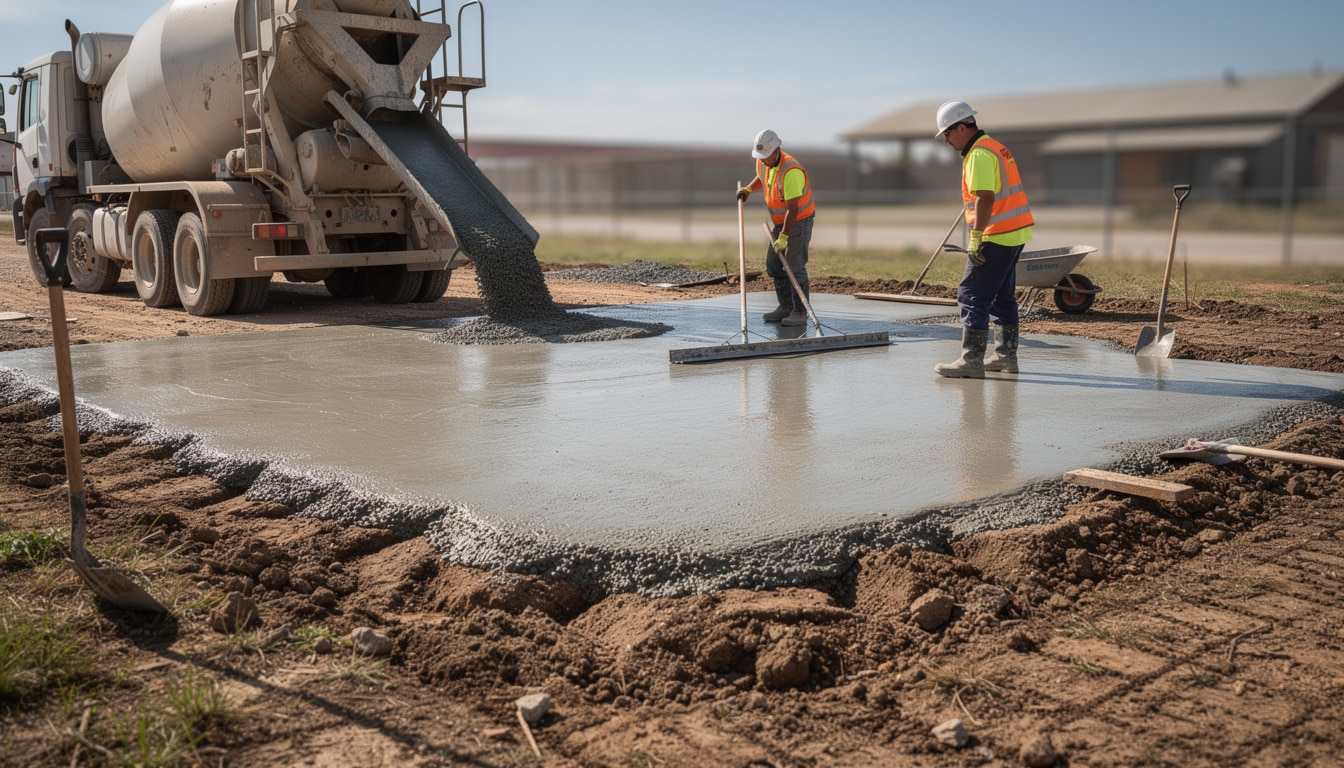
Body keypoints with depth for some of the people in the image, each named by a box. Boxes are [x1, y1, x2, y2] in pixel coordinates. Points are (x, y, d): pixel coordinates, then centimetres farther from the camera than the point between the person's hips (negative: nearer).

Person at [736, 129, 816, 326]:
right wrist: (748, 189, 7)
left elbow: (793, 209, -30)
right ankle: (786, 307, 15)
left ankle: (800, 312, -6)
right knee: (773, 264, 8)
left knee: (795, 266, -11)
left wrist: (783, 237, -27)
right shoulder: (763, 162, -5)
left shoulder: (790, 171, -31)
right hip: (779, 221, 9)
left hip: (799, 220, -9)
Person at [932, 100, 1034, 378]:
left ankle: (971, 360, -11)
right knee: (1002, 295, 16)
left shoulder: (979, 154, -14)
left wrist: (976, 238, -24)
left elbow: (985, 198, -23)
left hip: (997, 236, -11)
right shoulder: (994, 146, 19)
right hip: (1015, 232, 11)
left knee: (972, 295, -9)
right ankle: (1007, 355, 22)